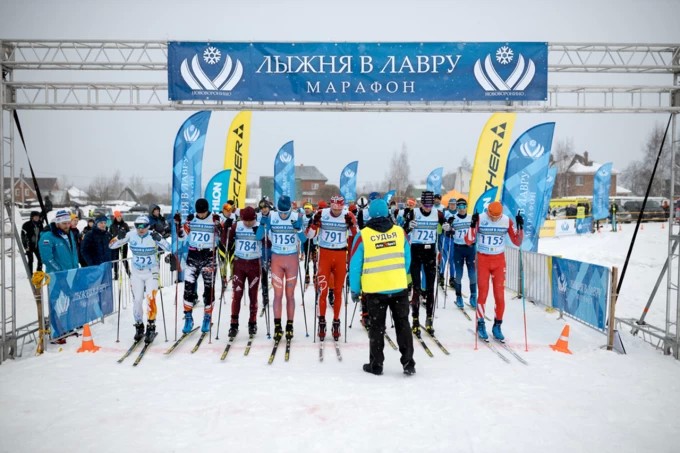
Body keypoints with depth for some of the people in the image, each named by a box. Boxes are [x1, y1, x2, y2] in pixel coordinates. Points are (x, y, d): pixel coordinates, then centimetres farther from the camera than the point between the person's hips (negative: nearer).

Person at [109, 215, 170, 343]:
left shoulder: (153, 235, -13)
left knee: (150, 298, -15)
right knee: (137, 300, 1)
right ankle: (139, 326, 20)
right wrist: (119, 237, -24)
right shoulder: (131, 235, -7)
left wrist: (159, 239, -40)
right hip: (136, 273, 3)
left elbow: (168, 248, -24)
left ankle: (151, 327, -1)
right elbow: (111, 246, -4)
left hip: (151, 273, -2)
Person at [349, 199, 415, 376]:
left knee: (377, 327, 11)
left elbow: (355, 265, -5)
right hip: (399, 288, 2)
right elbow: (407, 260, 7)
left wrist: (355, 289, 6)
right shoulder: (399, 231, -1)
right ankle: (408, 363, 16)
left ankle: (376, 364, 17)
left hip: (374, 290, -2)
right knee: (403, 324, 14)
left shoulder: (363, 235, -9)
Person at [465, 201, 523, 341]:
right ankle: (480, 325, 12)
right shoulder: (480, 219, -11)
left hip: (499, 260, 2)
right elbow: (469, 241, -13)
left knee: (500, 296, 0)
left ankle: (497, 326, 16)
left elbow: (517, 242, 1)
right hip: (483, 259, -2)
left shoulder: (507, 221, -4)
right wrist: (473, 225, -26)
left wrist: (520, 227, -13)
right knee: (483, 294, -4)